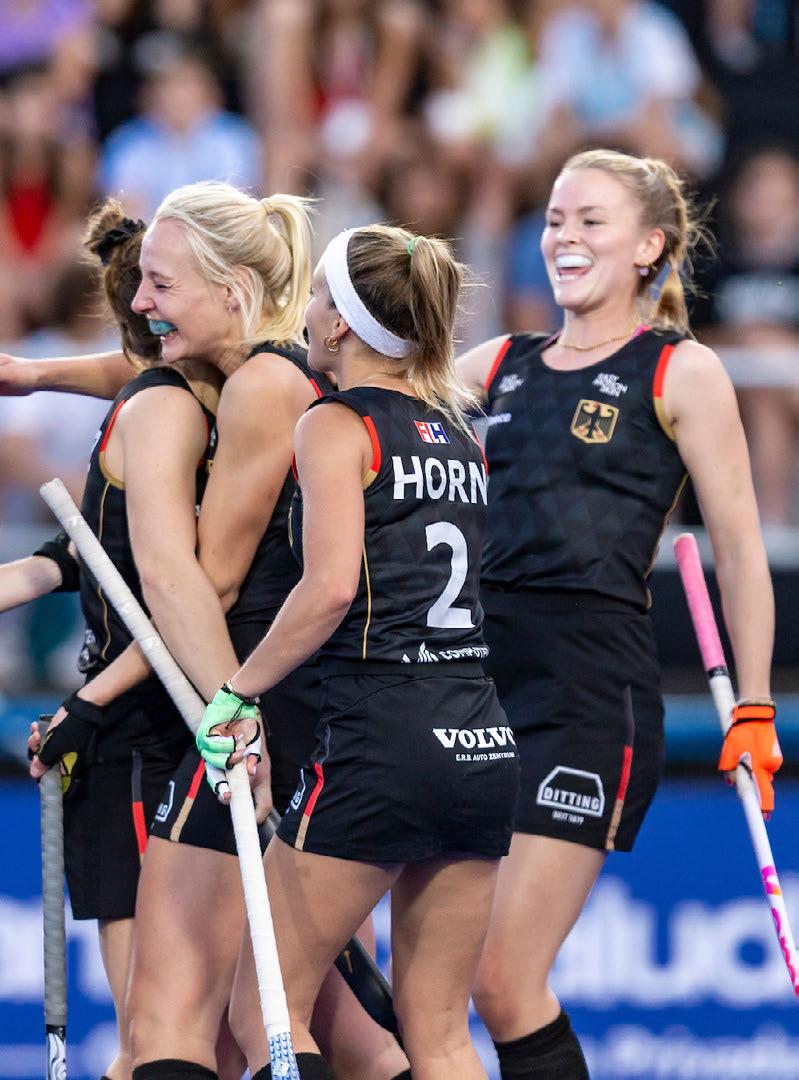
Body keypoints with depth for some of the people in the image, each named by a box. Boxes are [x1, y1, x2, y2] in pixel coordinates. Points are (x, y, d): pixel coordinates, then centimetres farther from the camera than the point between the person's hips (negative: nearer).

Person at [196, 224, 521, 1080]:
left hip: (379, 736, -7)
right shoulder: (458, 435, 16)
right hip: (482, 739, 7)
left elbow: (330, 588, -19)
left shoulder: (335, 425, -6)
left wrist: (238, 691, -10)